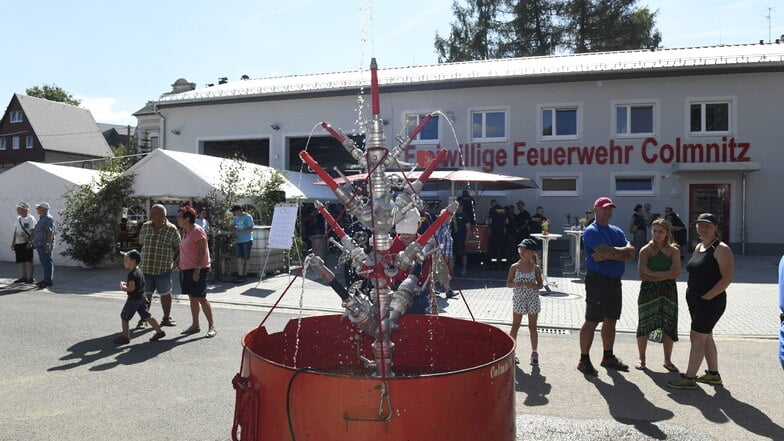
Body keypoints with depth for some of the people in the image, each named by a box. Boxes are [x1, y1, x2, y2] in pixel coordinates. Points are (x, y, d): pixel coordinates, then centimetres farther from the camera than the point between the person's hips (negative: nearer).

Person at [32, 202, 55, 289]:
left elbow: (50, 232, -21)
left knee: (47, 262, -8)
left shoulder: (48, 218, -12)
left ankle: (49, 280, -7)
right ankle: (47, 279, 19)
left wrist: (48, 244, -26)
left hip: (44, 245, -10)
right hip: (39, 245, 10)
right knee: (44, 263, 13)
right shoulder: (41, 218, 20)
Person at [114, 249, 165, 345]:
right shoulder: (139, 271, 10)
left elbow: (131, 288, -26)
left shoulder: (132, 274, -20)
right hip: (142, 298, 9)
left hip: (133, 299, -9)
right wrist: (126, 284, 13)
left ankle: (125, 337, 13)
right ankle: (159, 331, 10)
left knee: (124, 317, 5)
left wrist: (123, 288, -10)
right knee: (146, 316, 11)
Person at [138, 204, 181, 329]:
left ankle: (166, 318, 25)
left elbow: (177, 247, 4)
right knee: (146, 294, 10)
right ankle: (143, 318, 24)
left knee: (165, 294, 9)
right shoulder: (145, 227, 4)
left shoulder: (171, 229, -5)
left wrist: (169, 257, -1)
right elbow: (141, 242, 18)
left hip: (163, 269, -2)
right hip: (145, 268, 3)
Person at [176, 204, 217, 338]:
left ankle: (212, 326, 0)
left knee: (201, 298, -7)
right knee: (192, 297, 13)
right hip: (186, 269, 9)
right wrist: (179, 259, 13)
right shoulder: (185, 231, 12)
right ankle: (195, 325, 22)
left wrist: (197, 269, -24)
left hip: (198, 269, -9)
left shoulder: (197, 231, -16)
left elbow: (202, 252, -20)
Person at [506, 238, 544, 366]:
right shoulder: (514, 267, -2)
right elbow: (508, 283, 0)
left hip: (532, 300, 0)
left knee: (532, 327, 7)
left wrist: (533, 285, -19)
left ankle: (534, 352, 18)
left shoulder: (535, 268, -2)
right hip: (518, 299, 0)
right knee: (515, 326, 6)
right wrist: (516, 284, -20)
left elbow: (540, 285, 1)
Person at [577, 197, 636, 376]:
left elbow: (631, 253, 0)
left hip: (615, 280, 8)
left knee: (611, 321, 15)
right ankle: (584, 360, 4)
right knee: (592, 321, -4)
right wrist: (623, 250, -6)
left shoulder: (617, 231, 15)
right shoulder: (592, 231, -8)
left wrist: (607, 255, -13)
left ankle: (608, 357, 27)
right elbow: (607, 251, -23)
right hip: (597, 279, -8)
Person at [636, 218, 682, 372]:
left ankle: (668, 360, 21)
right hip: (648, 291, -1)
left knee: (668, 326, 5)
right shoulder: (645, 250, -2)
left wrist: (653, 273, -16)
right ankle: (642, 359, 18)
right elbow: (642, 274, -12)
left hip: (668, 291, 1)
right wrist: (665, 274, -14)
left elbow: (676, 273, -13)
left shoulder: (674, 251, 1)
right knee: (644, 325, 4)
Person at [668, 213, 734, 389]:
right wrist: (689, 288, 10)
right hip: (696, 301, 9)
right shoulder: (698, 246, 12)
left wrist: (706, 296, -19)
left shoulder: (721, 249, -14)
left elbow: (727, 278, -19)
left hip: (710, 302, -9)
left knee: (697, 338, -5)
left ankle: (689, 378, 1)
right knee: (706, 337, 17)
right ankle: (713, 374, 29)